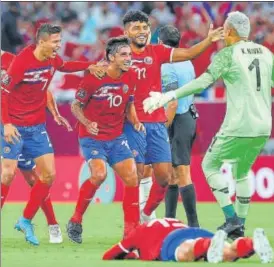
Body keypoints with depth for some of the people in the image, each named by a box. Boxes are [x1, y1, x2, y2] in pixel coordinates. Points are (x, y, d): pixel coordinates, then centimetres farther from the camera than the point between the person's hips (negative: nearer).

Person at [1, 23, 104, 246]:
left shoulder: (52, 60, 0)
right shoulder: (22, 62, -20)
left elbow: (65, 67, 25)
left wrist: (89, 66, 10)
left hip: (37, 127, 7)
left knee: (49, 174, 1)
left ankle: (26, 221, 13)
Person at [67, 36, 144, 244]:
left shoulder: (131, 77, 0)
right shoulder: (93, 78, -15)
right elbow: (76, 106, -6)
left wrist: (135, 121, -3)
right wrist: (87, 123, -23)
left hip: (116, 137, 5)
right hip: (92, 137, -5)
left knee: (132, 178, -6)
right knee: (99, 174, -27)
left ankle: (132, 231, 3)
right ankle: (76, 220, -9)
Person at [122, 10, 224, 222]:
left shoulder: (157, 52, 8)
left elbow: (188, 53, 0)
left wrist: (209, 40, -13)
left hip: (157, 123, 4)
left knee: (164, 175, 3)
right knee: (136, 173, -9)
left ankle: (147, 214, 24)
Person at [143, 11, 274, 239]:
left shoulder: (228, 54, -8)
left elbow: (204, 81, -20)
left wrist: (169, 96, -25)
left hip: (238, 127, -6)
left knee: (210, 166, 12)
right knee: (242, 172, 23)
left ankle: (231, 218, 0)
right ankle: (239, 227, 20)